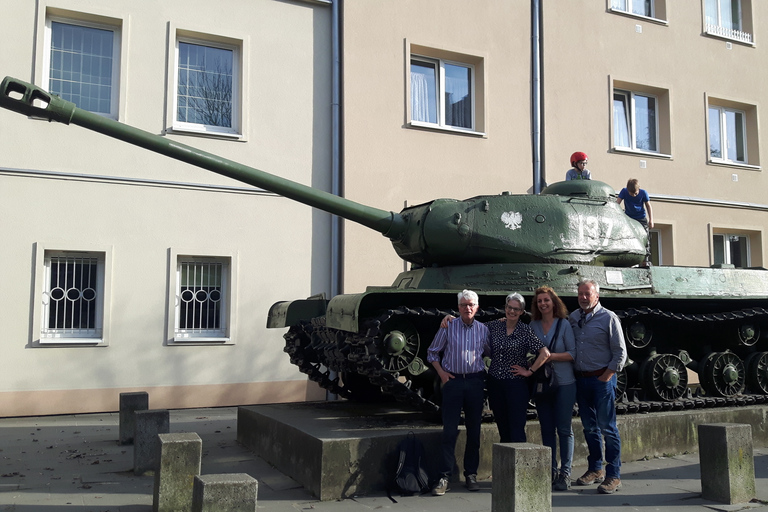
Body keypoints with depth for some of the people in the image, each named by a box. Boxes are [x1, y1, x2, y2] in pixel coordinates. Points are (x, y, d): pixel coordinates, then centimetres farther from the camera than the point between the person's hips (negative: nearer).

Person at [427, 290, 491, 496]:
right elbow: (432, 352, 8)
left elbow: (491, 353, 18)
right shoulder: (448, 327, 1)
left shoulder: (483, 330, 6)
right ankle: (444, 477, 0)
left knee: (474, 430, 8)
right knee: (449, 430, -4)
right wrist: (441, 373, -1)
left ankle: (471, 474, 20)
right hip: (453, 381, -2)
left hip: (475, 382, 2)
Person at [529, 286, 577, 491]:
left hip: (564, 383, -4)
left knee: (564, 429, 0)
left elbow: (573, 353, -7)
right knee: (546, 429, 8)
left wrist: (551, 356, -16)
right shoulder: (533, 326, 7)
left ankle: (565, 474, 7)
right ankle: (551, 471, 17)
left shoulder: (564, 324, -3)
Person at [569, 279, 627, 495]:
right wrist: (573, 375, 5)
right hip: (580, 379, 5)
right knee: (589, 427, 13)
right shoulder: (573, 317, 8)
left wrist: (606, 377, -9)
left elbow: (620, 353, -5)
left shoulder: (608, 318, -5)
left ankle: (613, 475, 3)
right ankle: (595, 469, 24)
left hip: (602, 379, -5)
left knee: (607, 427, -3)